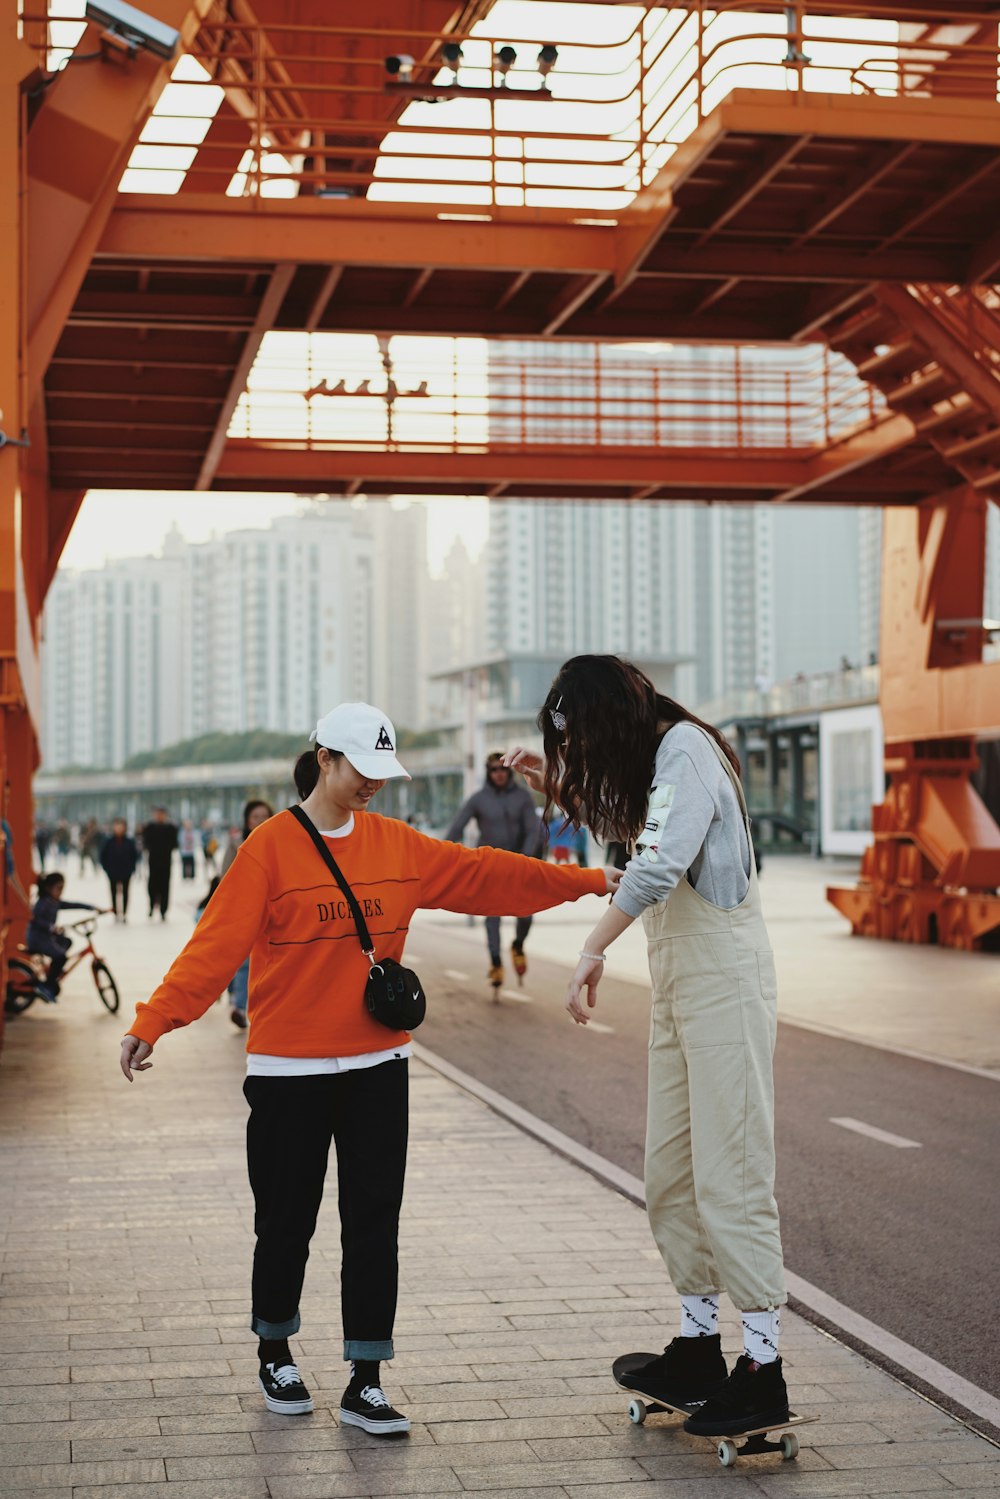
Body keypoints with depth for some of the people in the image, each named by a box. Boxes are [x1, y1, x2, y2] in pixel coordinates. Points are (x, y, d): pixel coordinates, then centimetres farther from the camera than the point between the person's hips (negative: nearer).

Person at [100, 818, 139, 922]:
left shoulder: (129, 842, -4)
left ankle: (124, 913, 9)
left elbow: (135, 855, 3)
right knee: (114, 892, 5)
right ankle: (116, 913, 12)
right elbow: (103, 856, 3)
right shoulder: (109, 842, -4)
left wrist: (131, 868, -2)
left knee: (125, 892, 4)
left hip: (126, 873, 0)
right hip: (113, 873, 0)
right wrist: (107, 868, -2)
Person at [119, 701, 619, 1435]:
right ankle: (275, 1353, 34)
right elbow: (216, 944, -16)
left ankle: (364, 1385, 12)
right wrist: (153, 1023, -25)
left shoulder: (394, 843, 4)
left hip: (377, 1064, 4)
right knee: (288, 1219, 9)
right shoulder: (271, 847, -10)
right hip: (290, 1070, -4)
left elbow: (479, 872, 5)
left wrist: (586, 881, 3)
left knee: (375, 1223, 3)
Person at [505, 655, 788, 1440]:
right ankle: (699, 1346, 17)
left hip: (723, 978, -10)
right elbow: (615, 813, 36)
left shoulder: (686, 748, -13)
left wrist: (592, 952, -24)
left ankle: (763, 1367, -7)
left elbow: (661, 861, -26)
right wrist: (555, 779, 19)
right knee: (671, 1174, 10)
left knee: (730, 1173, -10)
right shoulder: (655, 759, 16)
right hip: (678, 984, 10)